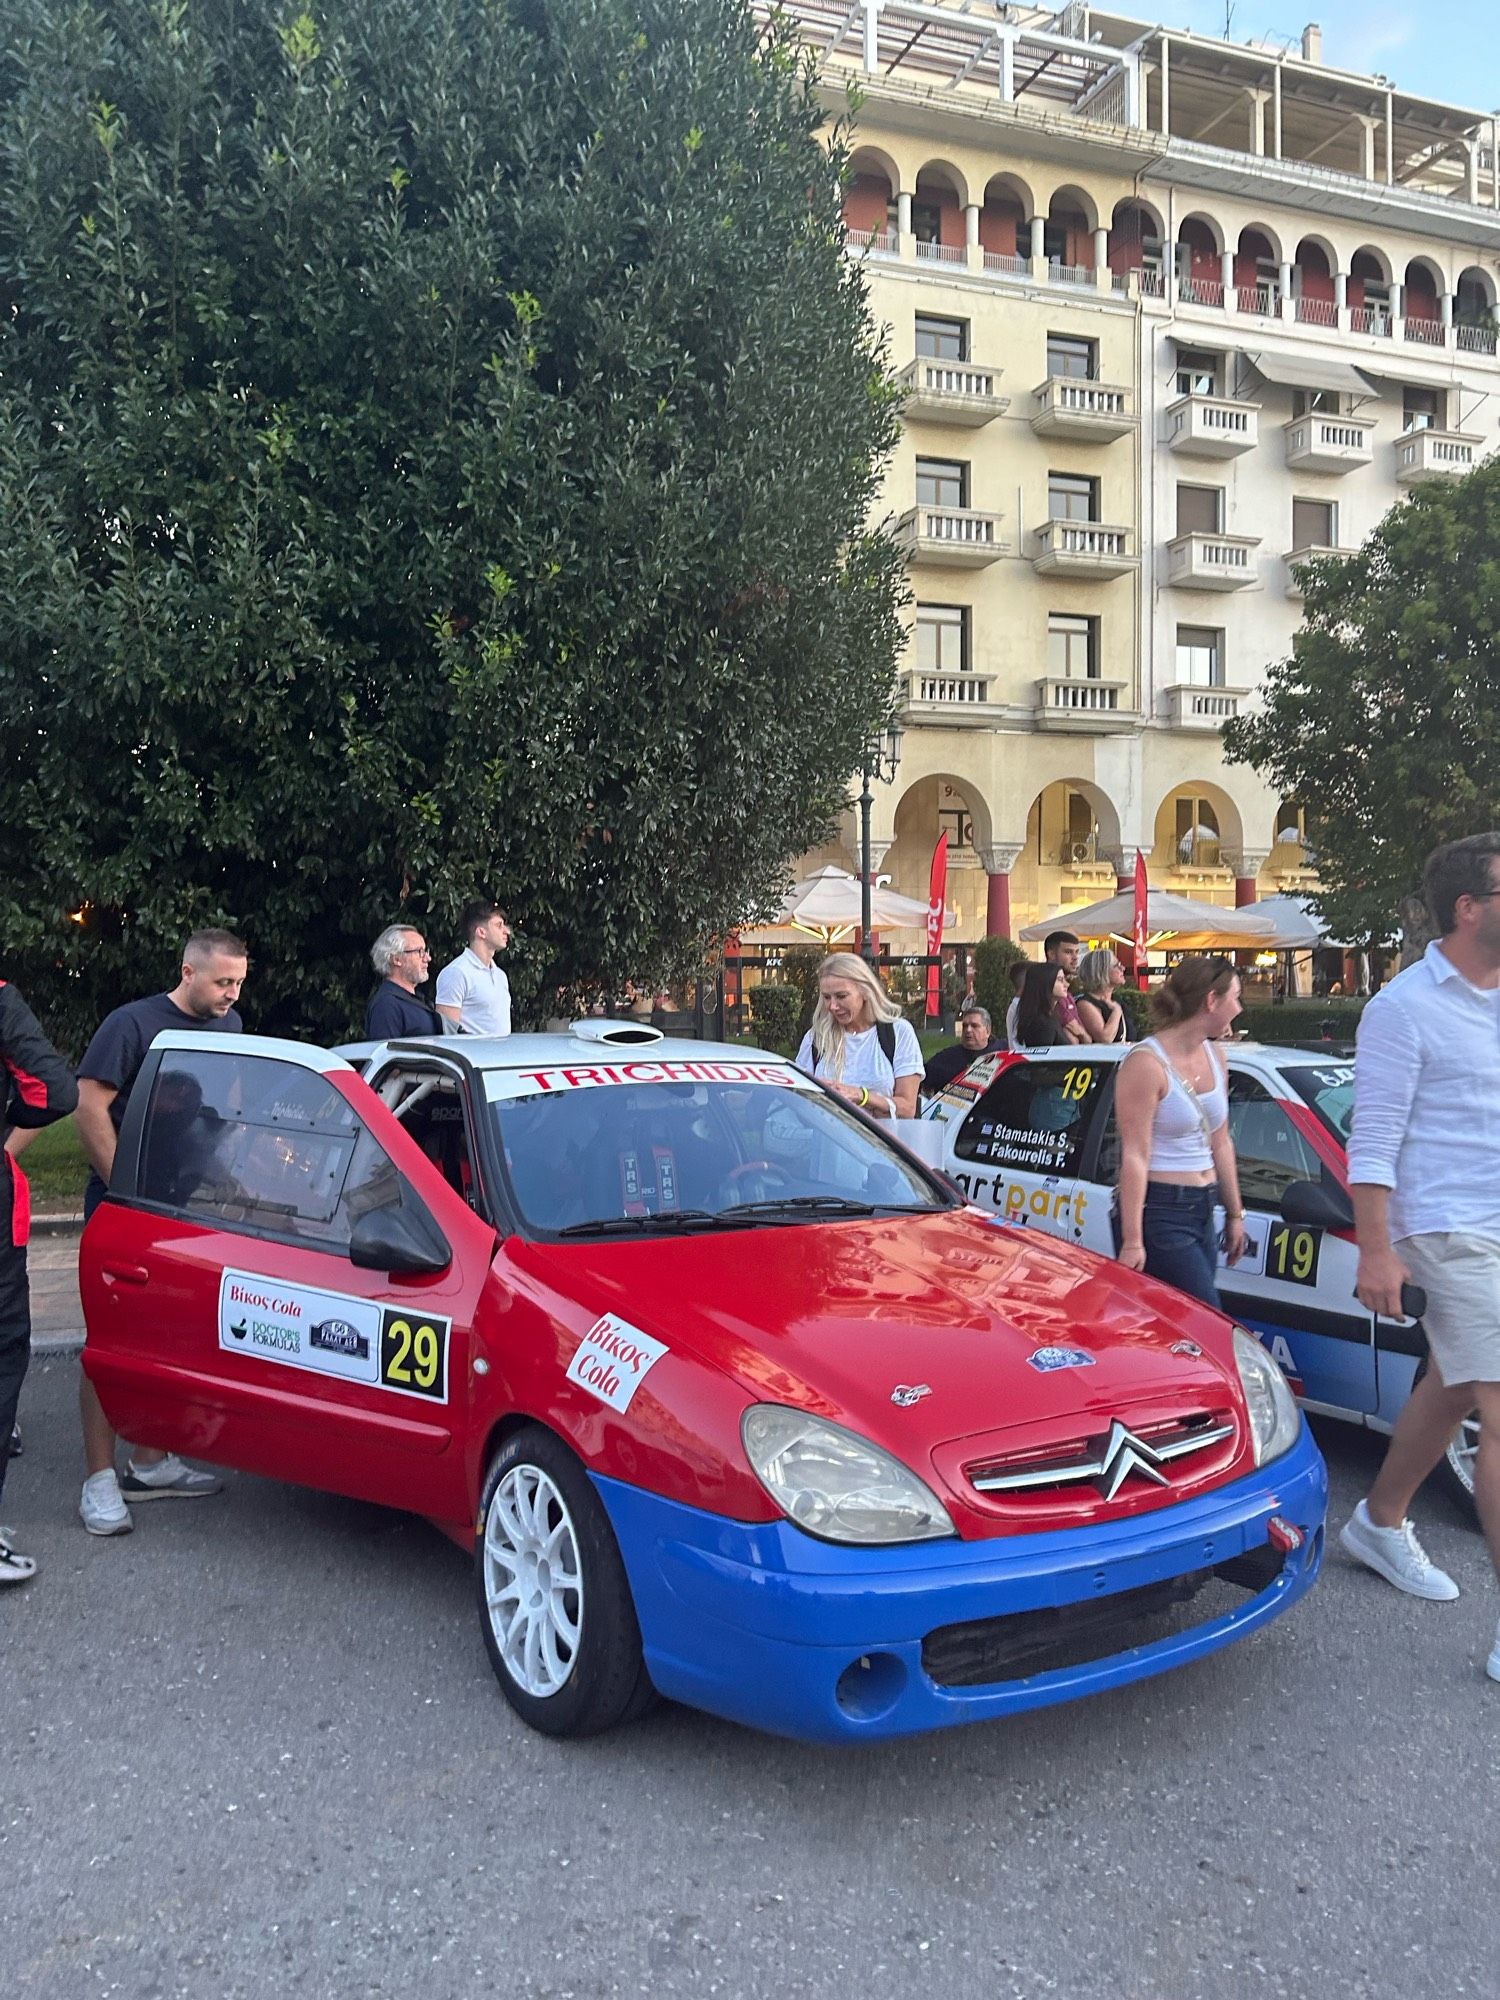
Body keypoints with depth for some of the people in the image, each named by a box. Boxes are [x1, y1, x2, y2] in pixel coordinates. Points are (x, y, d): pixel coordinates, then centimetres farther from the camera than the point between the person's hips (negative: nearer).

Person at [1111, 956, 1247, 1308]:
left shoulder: (1214, 1056, 12)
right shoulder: (1147, 1063, -15)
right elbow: (1135, 1156, -18)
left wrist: (1234, 1213, 20)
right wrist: (1132, 1241, -21)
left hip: (1202, 1211, 8)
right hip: (1159, 1210, -8)